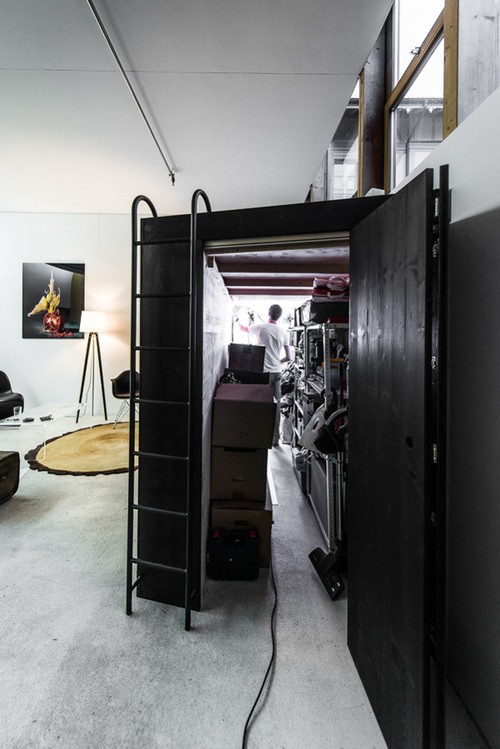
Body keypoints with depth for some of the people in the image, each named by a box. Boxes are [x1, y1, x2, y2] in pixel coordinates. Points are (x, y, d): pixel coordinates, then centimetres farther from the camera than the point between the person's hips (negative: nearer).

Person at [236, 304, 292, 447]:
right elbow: (288, 357, 7)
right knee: (276, 405, 8)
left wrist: (238, 321, 41)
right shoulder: (283, 332, 6)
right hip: (277, 372, 4)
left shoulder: (260, 327, -3)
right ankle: (275, 439, 15)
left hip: (263, 372, -4)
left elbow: (244, 328, 20)